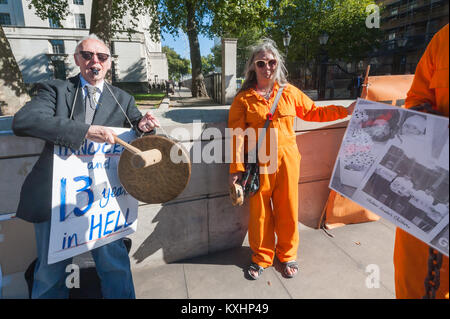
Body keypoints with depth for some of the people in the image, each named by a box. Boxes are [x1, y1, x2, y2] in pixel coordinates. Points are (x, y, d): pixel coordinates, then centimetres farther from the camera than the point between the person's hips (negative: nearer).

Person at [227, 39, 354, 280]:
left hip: (287, 160, 2)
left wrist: (345, 111, 12)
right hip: (258, 163, -1)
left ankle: (287, 254, 35)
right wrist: (236, 168, -8)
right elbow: (237, 134, -4)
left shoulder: (289, 92, 7)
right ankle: (262, 256, 31)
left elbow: (313, 112, 17)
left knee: (287, 209, 10)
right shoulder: (243, 99, 0)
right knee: (260, 210, 8)